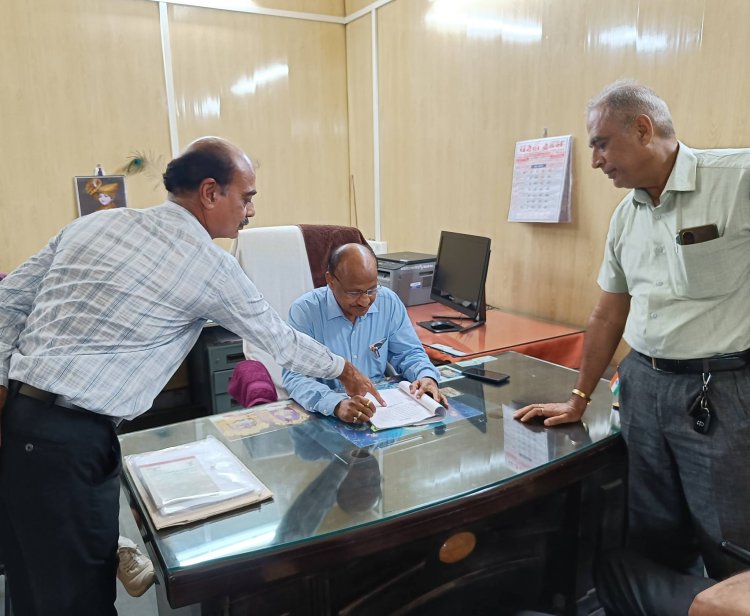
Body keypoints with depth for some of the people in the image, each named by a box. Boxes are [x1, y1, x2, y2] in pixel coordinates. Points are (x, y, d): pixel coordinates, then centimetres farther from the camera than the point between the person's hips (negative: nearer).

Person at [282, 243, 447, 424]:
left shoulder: (389, 302, -2)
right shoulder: (305, 310, -13)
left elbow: (408, 353, 8)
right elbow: (295, 376, -21)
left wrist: (427, 376, -14)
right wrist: (337, 404, -38)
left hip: (382, 407, 2)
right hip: (326, 415, -2)